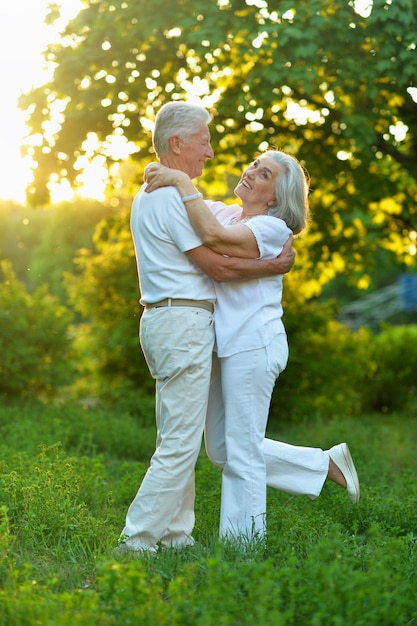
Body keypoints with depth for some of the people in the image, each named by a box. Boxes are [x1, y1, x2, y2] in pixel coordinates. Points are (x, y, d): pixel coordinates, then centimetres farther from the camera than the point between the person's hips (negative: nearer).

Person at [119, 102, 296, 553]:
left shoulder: (150, 194, 18)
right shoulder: (171, 197, -15)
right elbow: (218, 266, -15)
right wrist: (274, 266, -4)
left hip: (164, 319, 11)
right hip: (184, 320, -11)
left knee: (176, 439, 13)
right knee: (180, 443, -8)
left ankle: (175, 534, 18)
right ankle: (138, 540, -7)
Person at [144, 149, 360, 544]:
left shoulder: (272, 229, -11)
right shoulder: (223, 212, 11)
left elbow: (214, 237, -30)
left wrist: (182, 184, -23)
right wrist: (159, 172, -6)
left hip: (253, 344, -9)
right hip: (223, 345, 9)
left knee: (242, 452, -1)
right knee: (222, 449, 16)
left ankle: (243, 543, 12)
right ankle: (326, 463, 25)